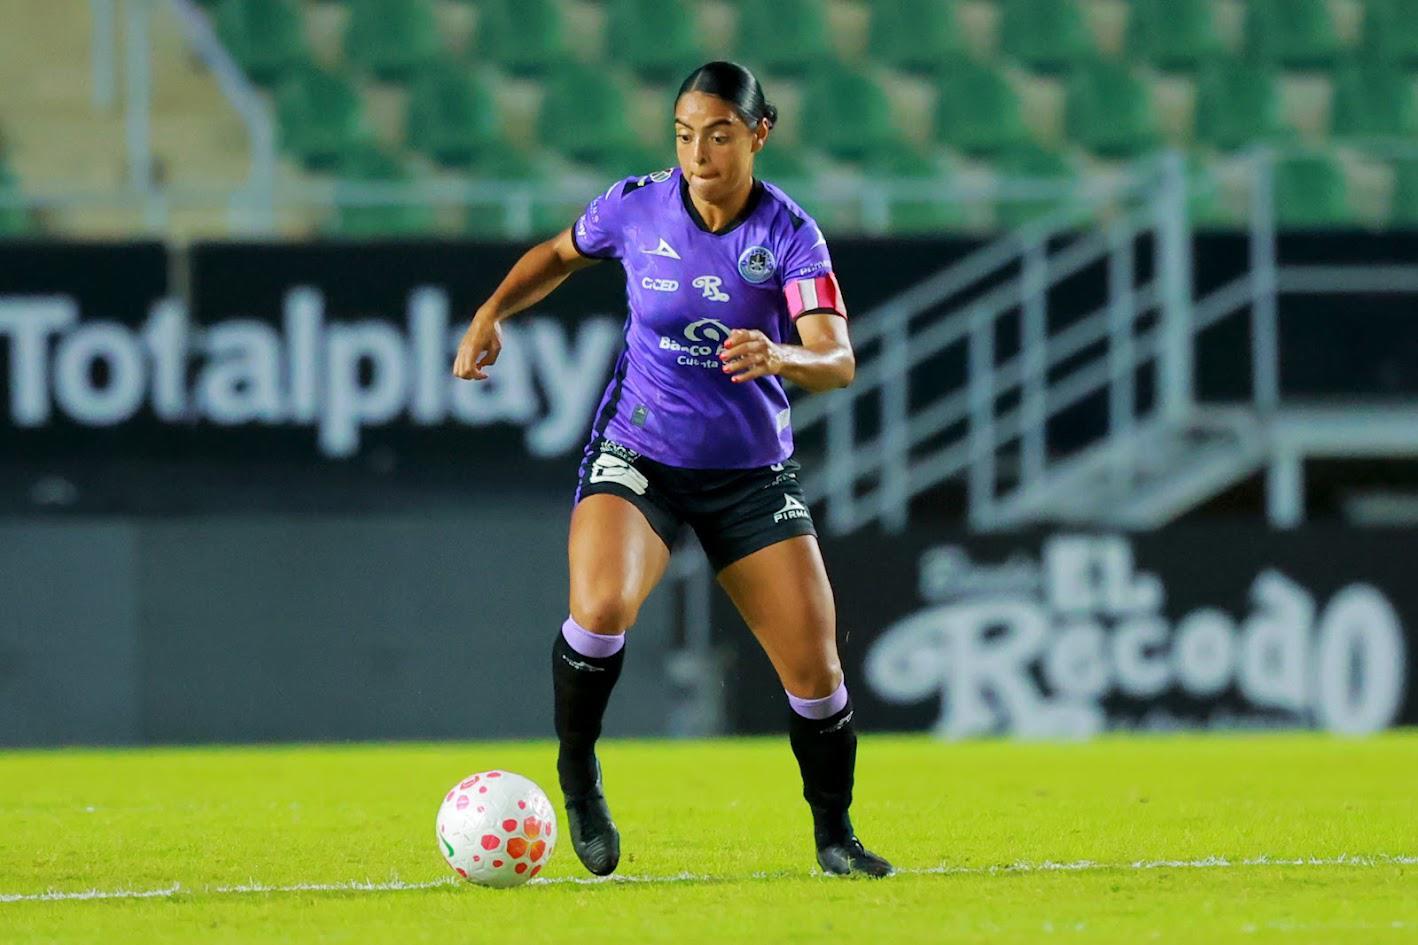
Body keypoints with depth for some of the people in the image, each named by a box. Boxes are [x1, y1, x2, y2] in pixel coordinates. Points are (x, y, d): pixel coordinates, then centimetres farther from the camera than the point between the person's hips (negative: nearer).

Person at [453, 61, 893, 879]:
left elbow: (838, 362, -23)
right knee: (602, 607, -30)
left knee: (815, 668, -6)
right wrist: (493, 312, 0)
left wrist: (778, 357, -44)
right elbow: (560, 255, 16)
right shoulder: (635, 207, -7)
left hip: (753, 471, 0)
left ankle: (836, 836, 19)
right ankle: (578, 774, -5)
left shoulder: (790, 234, -13)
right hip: (638, 457, 0)